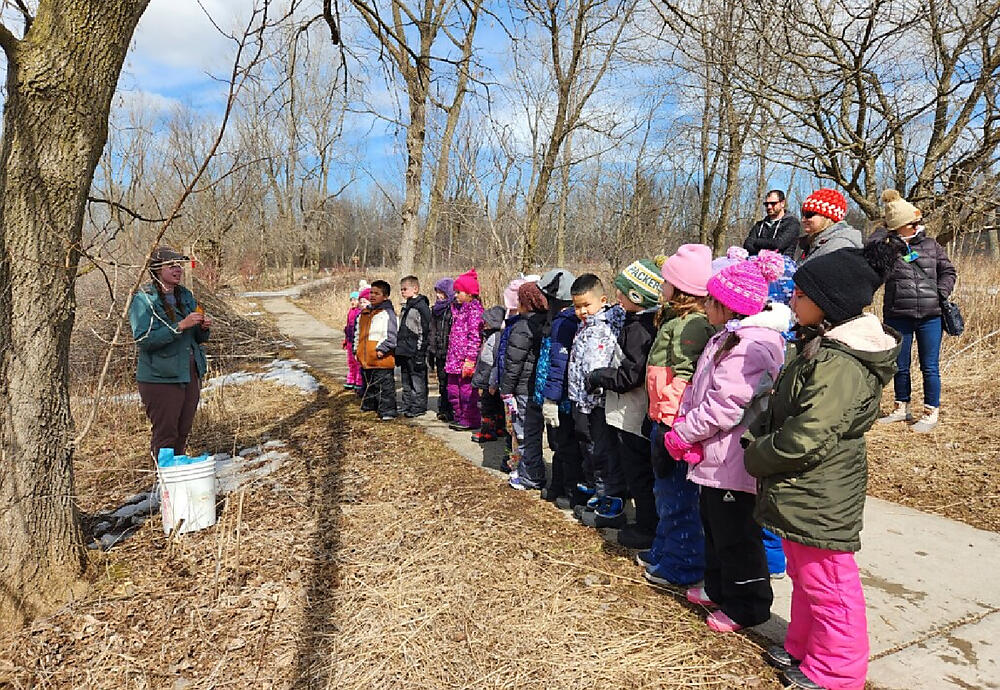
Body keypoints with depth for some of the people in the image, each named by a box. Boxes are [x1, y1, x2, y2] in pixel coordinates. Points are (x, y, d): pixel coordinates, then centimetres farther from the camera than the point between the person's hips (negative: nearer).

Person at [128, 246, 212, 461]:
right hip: (161, 378, -6)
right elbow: (143, 339, -19)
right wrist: (180, 326, -25)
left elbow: (197, 338, 19)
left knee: (183, 432, 13)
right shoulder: (143, 299, -8)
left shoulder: (185, 296, 12)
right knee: (165, 436, -2)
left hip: (190, 374, 7)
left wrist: (203, 328, -4)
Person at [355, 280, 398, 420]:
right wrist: (357, 349, 19)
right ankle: (369, 406, 36)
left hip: (382, 359, -8)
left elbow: (391, 336, -16)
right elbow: (359, 333, 25)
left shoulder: (387, 313, -11)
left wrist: (381, 349, -17)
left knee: (385, 385, -4)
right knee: (369, 384, 21)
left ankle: (387, 411, 2)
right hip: (366, 359, 8)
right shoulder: (365, 313, 15)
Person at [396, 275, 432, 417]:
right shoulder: (405, 306, 17)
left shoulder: (422, 306, -11)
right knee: (406, 379, 14)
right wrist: (398, 349, 20)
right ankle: (407, 406, 23)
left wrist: (420, 352, -17)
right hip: (404, 351, 9)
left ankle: (418, 407, 4)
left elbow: (425, 331, -15)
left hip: (415, 352, -9)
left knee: (417, 379, -3)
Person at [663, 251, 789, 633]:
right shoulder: (726, 337, 11)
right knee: (714, 526, 23)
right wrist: (684, 423, -4)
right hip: (714, 457, 10)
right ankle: (719, 590, 42)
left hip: (733, 461, -10)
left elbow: (725, 407, -27)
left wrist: (683, 434, -16)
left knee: (735, 536, 5)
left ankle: (746, 607, 23)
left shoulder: (753, 346, -23)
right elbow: (697, 388, 12)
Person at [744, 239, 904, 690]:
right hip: (804, 494, 10)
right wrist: (759, 436, 2)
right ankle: (802, 649, 41)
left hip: (819, 499, -10)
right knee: (805, 576, 24)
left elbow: (805, 440, -28)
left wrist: (755, 456, -12)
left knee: (827, 585, 8)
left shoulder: (840, 365, -27)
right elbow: (786, 412, 17)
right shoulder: (823, 346, 7)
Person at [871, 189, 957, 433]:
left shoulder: (931, 245, 7)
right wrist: (885, 231, -9)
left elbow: (948, 271, 14)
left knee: (929, 367, 4)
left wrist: (941, 293, -2)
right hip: (897, 316, 0)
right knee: (900, 367, 13)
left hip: (930, 316, 1)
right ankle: (902, 408, 29)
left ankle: (931, 413, 16)